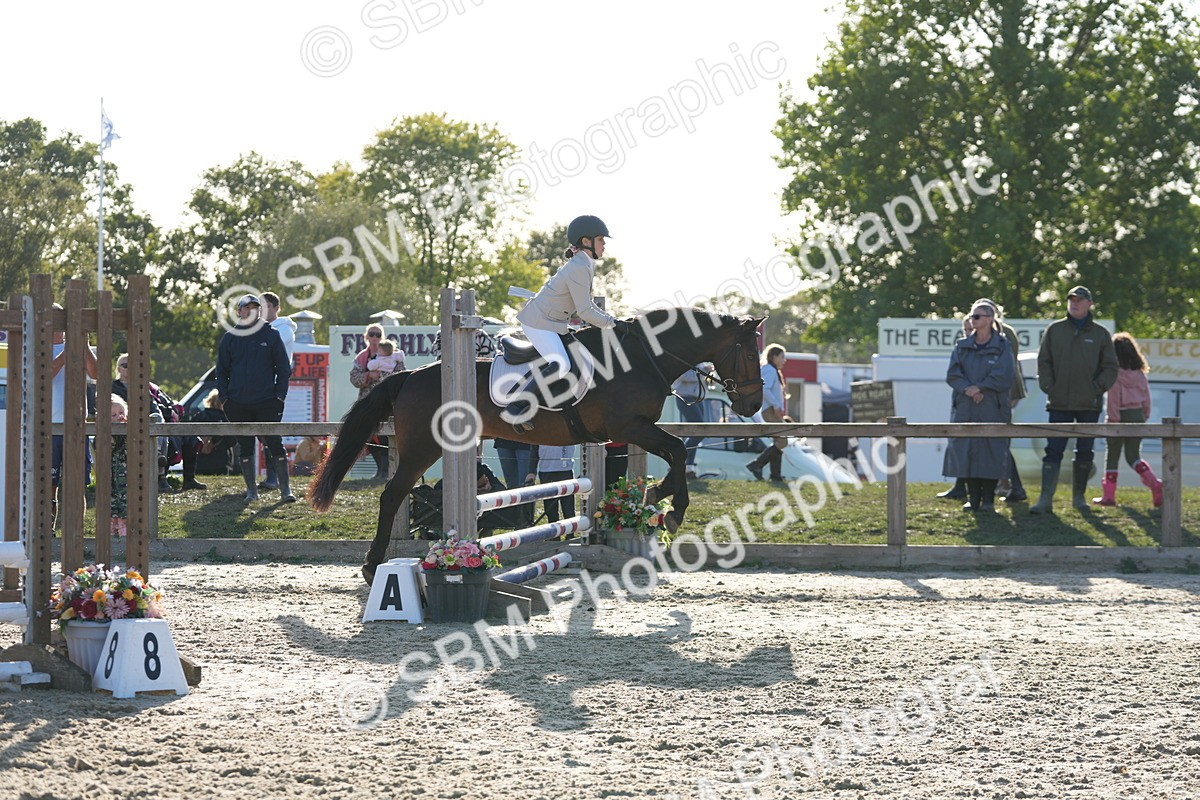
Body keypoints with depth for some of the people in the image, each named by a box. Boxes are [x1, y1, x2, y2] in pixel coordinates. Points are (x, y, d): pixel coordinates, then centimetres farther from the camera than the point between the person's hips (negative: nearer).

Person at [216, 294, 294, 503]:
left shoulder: (271, 335, 4)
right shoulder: (230, 338, 8)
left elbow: (283, 367, 6)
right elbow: (222, 370, 13)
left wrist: (280, 395, -2)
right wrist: (224, 397, 3)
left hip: (266, 402, -2)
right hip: (238, 404, 2)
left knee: (275, 444, -6)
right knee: (245, 446, 5)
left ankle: (285, 489, -3)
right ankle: (251, 490, 12)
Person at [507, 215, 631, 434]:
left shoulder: (585, 265, 11)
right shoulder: (579, 269, -22)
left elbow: (587, 302, 22)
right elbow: (585, 312, -22)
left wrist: (611, 319, 12)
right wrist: (613, 323, -12)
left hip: (553, 322, 11)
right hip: (539, 323, -11)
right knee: (560, 365, -24)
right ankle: (515, 409, -21)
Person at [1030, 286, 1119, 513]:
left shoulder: (1100, 334, 6)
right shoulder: (1054, 330, 8)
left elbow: (1111, 368, 6)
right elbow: (1043, 362, 9)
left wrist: (1097, 388, -7)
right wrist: (1048, 387, -4)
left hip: (1089, 404, 1)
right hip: (1059, 403, -1)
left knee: (1085, 452, 8)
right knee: (1054, 450, -8)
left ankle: (1079, 496, 20)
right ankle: (1046, 499, -12)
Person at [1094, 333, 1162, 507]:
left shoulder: (1115, 372, -11)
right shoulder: (1140, 373, 7)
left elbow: (1113, 397, -14)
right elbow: (1146, 397, 9)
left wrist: (1113, 419, -13)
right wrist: (1145, 416, 15)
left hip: (1121, 415, -5)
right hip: (1138, 414, 5)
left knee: (1112, 456, 6)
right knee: (1133, 456, 10)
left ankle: (1108, 494, 9)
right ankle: (1155, 484, -13)